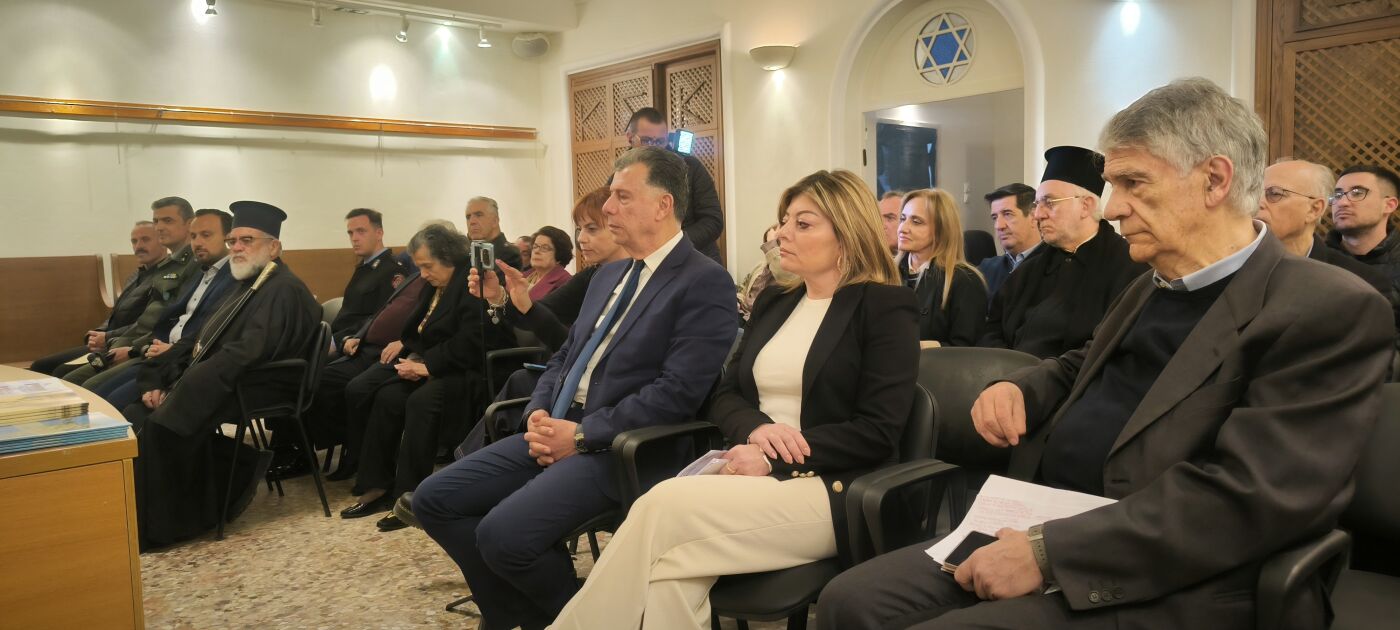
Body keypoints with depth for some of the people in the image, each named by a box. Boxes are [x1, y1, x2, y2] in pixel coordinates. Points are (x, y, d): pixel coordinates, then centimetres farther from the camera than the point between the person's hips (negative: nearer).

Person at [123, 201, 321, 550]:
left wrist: (177, 391, -20)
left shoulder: (283, 289, -13)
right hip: (217, 389, 9)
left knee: (158, 426, -23)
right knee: (131, 420, -3)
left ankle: (151, 529, -7)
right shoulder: (246, 286, 18)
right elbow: (201, 343, 17)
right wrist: (160, 384, 2)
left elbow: (244, 354, -24)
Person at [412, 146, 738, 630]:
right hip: (559, 430, 9)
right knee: (434, 500, -1)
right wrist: (539, 414, 0)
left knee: (503, 533, -26)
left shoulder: (705, 283, -10)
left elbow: (677, 393, -19)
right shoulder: (608, 275, 18)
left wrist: (582, 435, -17)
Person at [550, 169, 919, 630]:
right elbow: (724, 395, 15)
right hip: (750, 467, 5)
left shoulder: (885, 306, -2)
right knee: (672, 559, -29)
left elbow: (879, 431, -10)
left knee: (664, 508, -28)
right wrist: (756, 427, -9)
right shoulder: (774, 301, 18)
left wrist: (773, 463, -17)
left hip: (830, 489, -5)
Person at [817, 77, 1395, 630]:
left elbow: (1249, 495, -21)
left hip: (1161, 583, -8)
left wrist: (1050, 553, -24)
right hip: (1041, 529, 8)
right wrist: (1016, 388, 9)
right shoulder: (1150, 287, 16)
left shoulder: (1329, 311, -11)